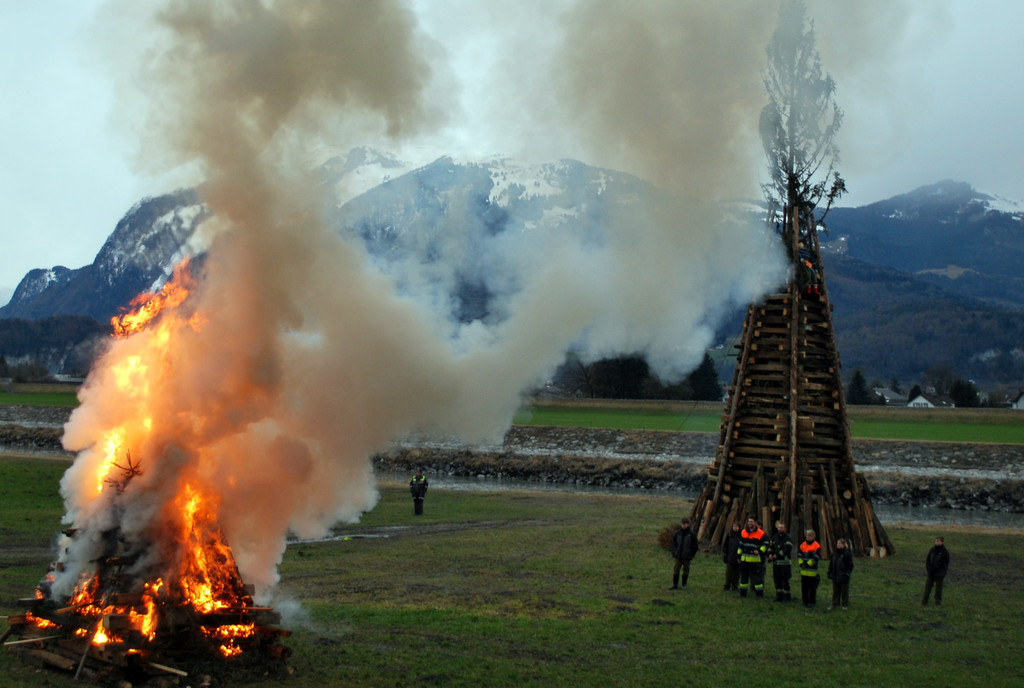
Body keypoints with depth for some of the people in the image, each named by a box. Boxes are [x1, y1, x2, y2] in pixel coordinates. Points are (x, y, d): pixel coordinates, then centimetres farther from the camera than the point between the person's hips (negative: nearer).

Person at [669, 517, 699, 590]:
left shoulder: (692, 534, -6)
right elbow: (674, 544, 11)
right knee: (676, 570, 2)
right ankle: (675, 585, 10)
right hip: (678, 556, 2)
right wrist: (674, 553, 2)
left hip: (687, 556, -2)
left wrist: (692, 555, -5)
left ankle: (683, 585, 19)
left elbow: (694, 546, -1)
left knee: (686, 570, 7)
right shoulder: (677, 533, 2)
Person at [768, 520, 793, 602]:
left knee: (785, 580, -4)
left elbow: (787, 549, -17)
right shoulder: (774, 537, 14)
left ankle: (787, 596, 6)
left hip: (785, 562, -6)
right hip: (775, 562, 7)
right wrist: (770, 554, -3)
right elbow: (770, 547, 16)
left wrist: (777, 555, -16)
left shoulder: (788, 538, -7)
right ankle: (779, 596, 20)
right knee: (777, 579, 10)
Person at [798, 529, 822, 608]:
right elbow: (799, 555, 12)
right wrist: (801, 563, -3)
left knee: (812, 587, -1)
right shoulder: (802, 545, 12)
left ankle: (812, 601, 6)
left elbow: (816, 557, -11)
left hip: (812, 571, -5)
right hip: (804, 570, 6)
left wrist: (808, 564, -15)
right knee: (804, 587, 9)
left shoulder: (816, 546, -6)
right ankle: (805, 601, 18)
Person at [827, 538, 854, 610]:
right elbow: (831, 564, 16)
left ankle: (845, 605, 15)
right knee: (835, 591, 12)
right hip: (835, 576, 6)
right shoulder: (834, 553, 9)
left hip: (843, 576, -6)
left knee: (844, 591, 5)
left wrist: (847, 573, -15)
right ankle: (834, 604, 19)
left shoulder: (847, 553, -9)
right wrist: (830, 573, 12)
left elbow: (850, 565, -8)